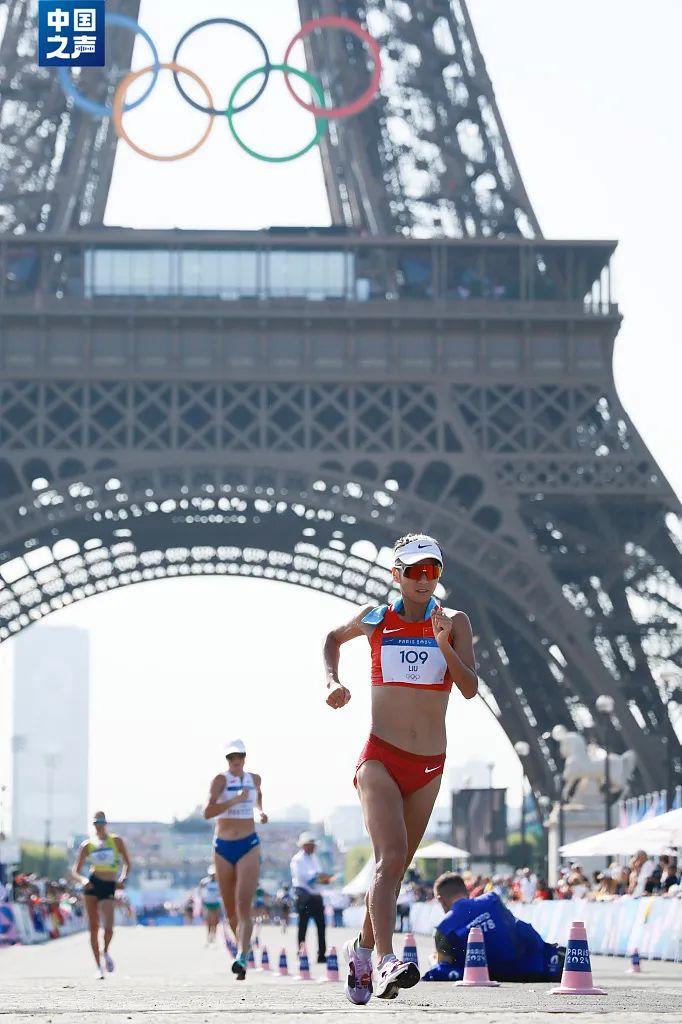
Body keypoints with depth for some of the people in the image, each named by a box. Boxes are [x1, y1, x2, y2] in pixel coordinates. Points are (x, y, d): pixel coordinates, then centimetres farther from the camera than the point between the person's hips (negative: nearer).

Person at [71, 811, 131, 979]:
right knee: (93, 928, 0)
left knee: (108, 928, -15)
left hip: (108, 888, -1)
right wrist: (82, 879, -14)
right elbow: (75, 870, 7)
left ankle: (105, 952, 18)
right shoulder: (87, 845, 8)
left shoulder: (116, 841, 6)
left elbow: (127, 864, 9)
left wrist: (123, 879, -9)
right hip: (92, 884, 1)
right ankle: (99, 966, 11)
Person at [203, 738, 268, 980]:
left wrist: (261, 812, 12)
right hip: (223, 847, 0)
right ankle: (243, 945, 36)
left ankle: (242, 959, -26)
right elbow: (207, 812, -21)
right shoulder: (221, 779, -6)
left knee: (244, 905, -16)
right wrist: (234, 800, -29)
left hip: (248, 845, 0)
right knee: (230, 909, 10)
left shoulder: (254, 778, 6)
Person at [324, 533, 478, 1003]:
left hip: (429, 768, 3)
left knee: (397, 865, 13)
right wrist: (333, 681, 8)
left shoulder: (454, 623, 2)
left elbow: (470, 688, -10)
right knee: (391, 855, -23)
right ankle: (386, 961, -33)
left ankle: (363, 949, 34)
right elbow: (333, 638, 24)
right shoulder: (376, 620, 2)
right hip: (380, 758, -3)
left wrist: (445, 647, -24)